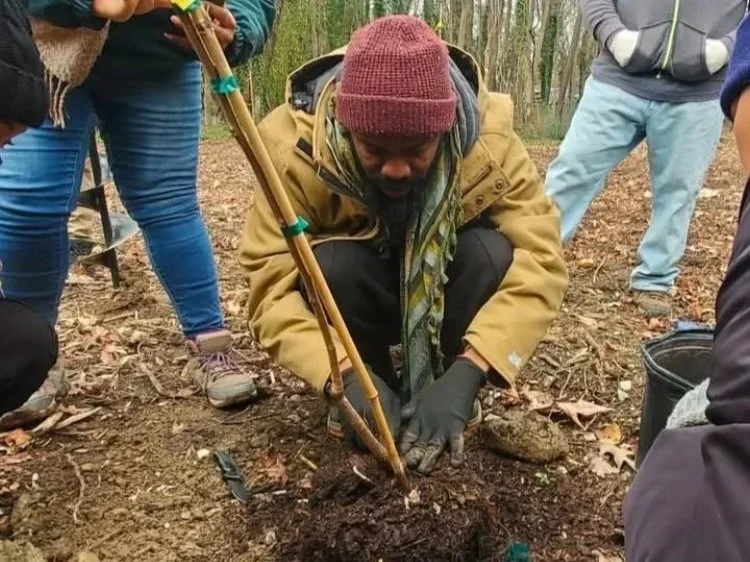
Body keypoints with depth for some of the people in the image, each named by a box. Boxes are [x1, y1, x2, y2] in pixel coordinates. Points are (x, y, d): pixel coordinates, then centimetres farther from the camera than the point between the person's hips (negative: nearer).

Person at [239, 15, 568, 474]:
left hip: (444, 287, 1)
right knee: (332, 265, -32)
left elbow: (540, 260, -31)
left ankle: (442, 375, -6)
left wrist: (467, 371, -42)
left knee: (493, 255, -30)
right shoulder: (297, 149, -30)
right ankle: (368, 381, -6)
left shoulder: (489, 140, -28)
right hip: (357, 293, 0)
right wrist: (344, 375, -45)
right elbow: (270, 285, -31)